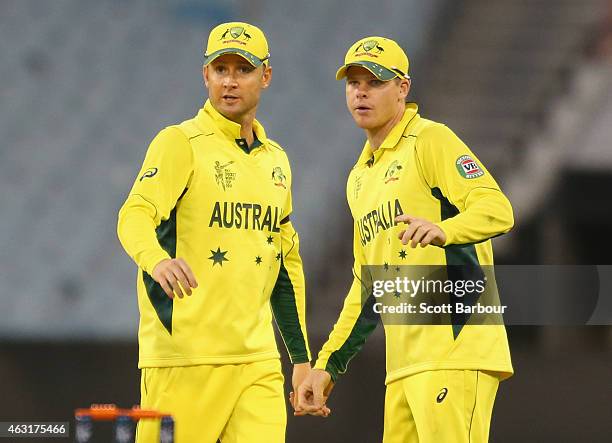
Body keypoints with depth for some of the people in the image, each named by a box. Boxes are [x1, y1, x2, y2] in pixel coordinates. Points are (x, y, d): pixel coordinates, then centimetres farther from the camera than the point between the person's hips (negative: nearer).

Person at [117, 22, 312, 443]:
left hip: (258, 358, 6)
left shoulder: (276, 160, 18)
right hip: (184, 355, -6)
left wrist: (302, 357, 21)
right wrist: (157, 260, -40)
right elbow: (135, 216, -18)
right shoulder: (180, 143, -2)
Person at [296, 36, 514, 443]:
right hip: (404, 360, 8)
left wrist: (443, 230, -38)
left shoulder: (430, 140, -2)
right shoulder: (361, 178, 24)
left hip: (457, 347, -8)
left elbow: (497, 210, -17)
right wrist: (328, 366, 23)